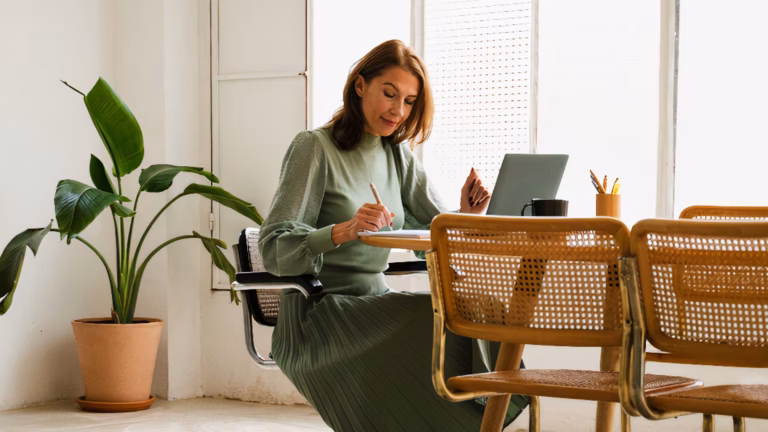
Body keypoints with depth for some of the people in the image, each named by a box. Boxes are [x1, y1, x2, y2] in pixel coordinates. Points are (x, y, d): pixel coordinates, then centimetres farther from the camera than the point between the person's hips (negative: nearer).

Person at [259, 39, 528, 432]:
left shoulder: (397, 156, 14)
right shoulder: (314, 148, -6)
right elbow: (273, 250, -16)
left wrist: (465, 216, -13)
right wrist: (343, 231, -33)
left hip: (374, 304, 6)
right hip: (317, 319, -6)